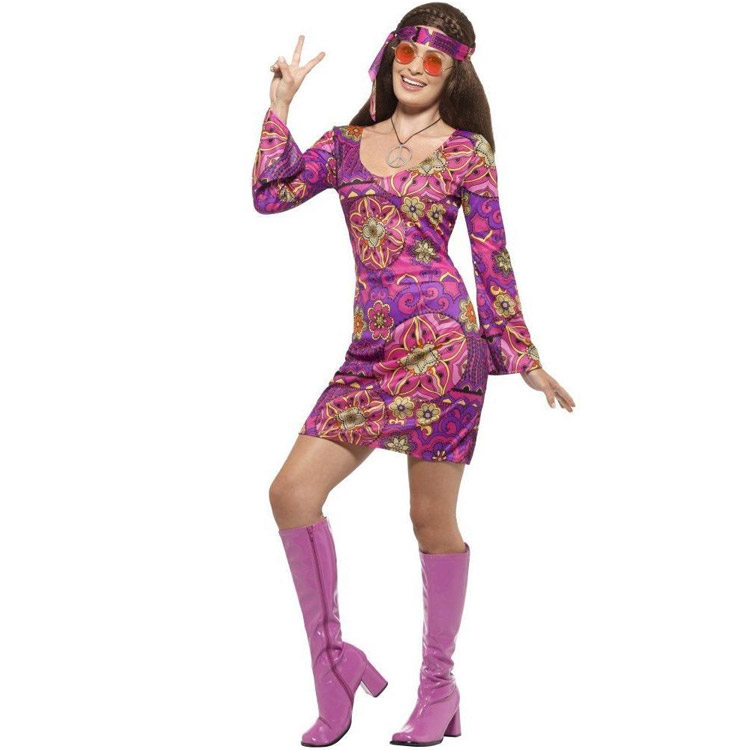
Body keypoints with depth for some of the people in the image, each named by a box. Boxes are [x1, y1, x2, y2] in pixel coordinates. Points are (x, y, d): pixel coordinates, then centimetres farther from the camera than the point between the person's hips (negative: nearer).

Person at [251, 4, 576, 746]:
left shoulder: (467, 152, 5)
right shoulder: (347, 143, 15)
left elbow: (493, 260, 7)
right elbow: (270, 192, 3)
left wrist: (525, 359, 7)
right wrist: (281, 101, 3)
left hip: (439, 339, -4)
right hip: (370, 349, 4)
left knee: (431, 515, 0)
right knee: (291, 491, -6)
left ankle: (439, 686, 13)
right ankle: (332, 657, 6)